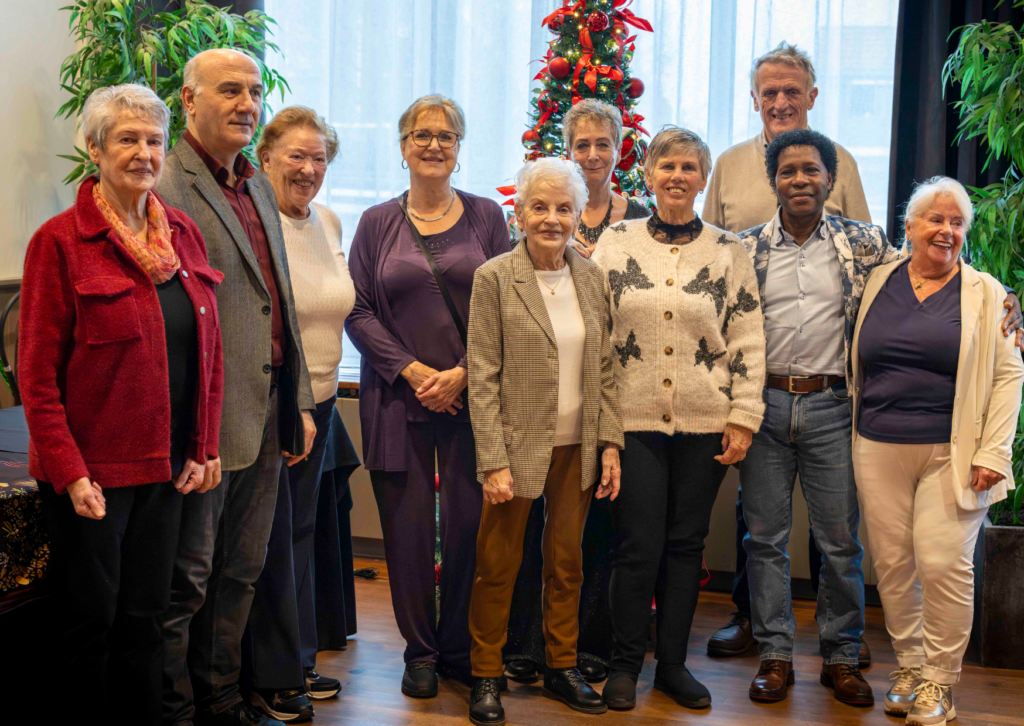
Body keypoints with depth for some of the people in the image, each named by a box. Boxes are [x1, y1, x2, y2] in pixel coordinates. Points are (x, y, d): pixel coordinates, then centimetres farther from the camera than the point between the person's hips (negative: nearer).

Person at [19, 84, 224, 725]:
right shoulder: (60, 240, -9)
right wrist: (69, 473, -15)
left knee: (146, 618, 14)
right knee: (91, 622, 6)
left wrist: (206, 448, 5)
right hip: (91, 471, -5)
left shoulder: (183, 234, 8)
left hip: (167, 467, 5)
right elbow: (37, 372, -11)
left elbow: (210, 351, 12)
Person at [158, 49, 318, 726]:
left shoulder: (259, 186, 16)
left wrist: (300, 402, 16)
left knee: (241, 570, 17)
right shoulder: (166, 188, -13)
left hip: (265, 414, 8)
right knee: (187, 578, 4)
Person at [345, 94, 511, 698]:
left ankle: (460, 647, 17)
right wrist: (411, 370, -9)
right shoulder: (378, 223, 8)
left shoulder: (486, 217, 7)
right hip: (397, 394, 0)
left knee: (470, 521, 0)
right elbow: (359, 310, 3)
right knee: (408, 524, 1)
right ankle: (420, 651, 16)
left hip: (471, 394, 0)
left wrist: (462, 373, -10)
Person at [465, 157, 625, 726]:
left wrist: (611, 442, 2)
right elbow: (483, 378, -10)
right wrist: (493, 460, -14)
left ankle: (563, 666, 29)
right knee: (498, 564, 6)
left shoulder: (591, 277, 5)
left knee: (568, 562, 14)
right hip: (519, 445, -4)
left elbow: (605, 368, 8)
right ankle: (487, 676, 21)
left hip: (578, 446, 4)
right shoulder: (495, 278, -8)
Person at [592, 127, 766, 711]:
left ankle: (674, 663, 22)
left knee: (686, 544, 8)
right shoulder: (616, 242, 4)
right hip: (633, 418, -1)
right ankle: (625, 664, 16)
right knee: (638, 543, 0)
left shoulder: (729, 251, 4)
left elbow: (749, 342, 3)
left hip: (705, 423, 1)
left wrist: (744, 419, -2)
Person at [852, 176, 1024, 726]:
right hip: (879, 450, 3)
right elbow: (858, 367, 16)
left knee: (944, 564, -8)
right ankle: (908, 668, 20)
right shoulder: (878, 283, 10)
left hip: (951, 454, -2)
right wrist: (852, 432, 8)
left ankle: (939, 681, 7)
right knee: (892, 564, 5)